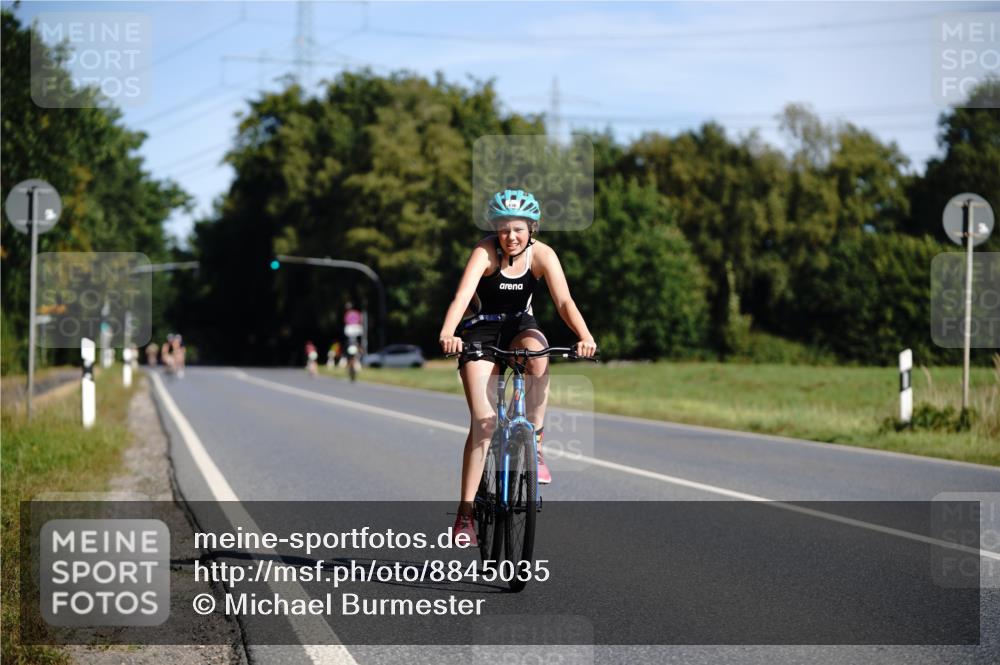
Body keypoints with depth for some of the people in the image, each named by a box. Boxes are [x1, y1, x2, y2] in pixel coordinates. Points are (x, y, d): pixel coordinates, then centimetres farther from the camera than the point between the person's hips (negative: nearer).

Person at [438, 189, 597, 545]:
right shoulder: (485, 252, -21)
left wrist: (585, 336, -43)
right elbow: (462, 295, -36)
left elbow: (564, 300, -25)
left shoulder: (542, 255, -15)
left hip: (520, 326, 2)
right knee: (483, 421, -14)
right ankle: (466, 512, -11)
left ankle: (534, 443, -17)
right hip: (480, 329, -2)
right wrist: (447, 334, -53)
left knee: (538, 356, -36)